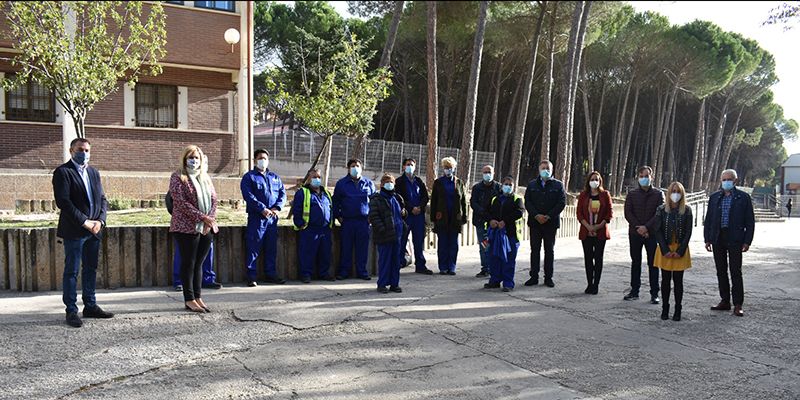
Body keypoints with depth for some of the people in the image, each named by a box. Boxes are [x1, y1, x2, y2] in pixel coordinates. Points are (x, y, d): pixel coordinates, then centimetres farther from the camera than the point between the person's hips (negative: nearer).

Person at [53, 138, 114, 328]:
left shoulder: (94, 172, 15)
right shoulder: (63, 172, -6)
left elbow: (102, 199, 13)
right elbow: (63, 201, -15)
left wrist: (100, 221, -4)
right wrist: (85, 222, -17)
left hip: (94, 229, 6)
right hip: (73, 230, -6)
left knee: (91, 269, 12)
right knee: (71, 271, 0)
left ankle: (90, 306, 21)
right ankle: (71, 311, 6)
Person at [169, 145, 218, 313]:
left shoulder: (205, 177, 16)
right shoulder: (178, 177, -3)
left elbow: (214, 199, 10)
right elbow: (181, 202, -13)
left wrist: (211, 219, -8)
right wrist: (202, 217, -19)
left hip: (206, 228, 6)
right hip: (187, 227, -5)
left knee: (199, 263, 10)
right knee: (188, 263, 0)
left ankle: (198, 297, 16)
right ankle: (189, 300, 7)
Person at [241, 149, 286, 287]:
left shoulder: (275, 177, 18)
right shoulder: (249, 177, 2)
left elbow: (282, 193, 10)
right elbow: (248, 195, -10)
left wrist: (277, 207, -8)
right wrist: (262, 209, -19)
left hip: (272, 218, 5)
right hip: (256, 217, -5)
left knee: (272, 248, 11)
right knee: (254, 248, -3)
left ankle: (271, 274, 20)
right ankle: (251, 277, 3)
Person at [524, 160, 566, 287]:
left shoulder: (558, 185, 3)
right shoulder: (531, 184, 10)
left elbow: (562, 202, -5)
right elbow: (527, 202, 2)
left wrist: (548, 216, -13)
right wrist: (536, 215, -13)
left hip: (551, 222, -1)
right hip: (535, 222, 2)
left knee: (549, 250, 5)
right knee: (535, 250, 4)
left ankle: (548, 277, 11)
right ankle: (534, 277, 9)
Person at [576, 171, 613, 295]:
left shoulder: (605, 194, 2)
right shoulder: (583, 195, 5)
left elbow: (610, 213, 0)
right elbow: (579, 212, 1)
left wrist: (600, 225, -11)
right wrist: (588, 226, -11)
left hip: (601, 231, -1)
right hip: (586, 231, 1)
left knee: (598, 258, 1)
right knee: (588, 257, 4)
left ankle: (596, 285, 6)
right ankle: (589, 284, 12)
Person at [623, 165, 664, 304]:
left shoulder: (658, 194, 2)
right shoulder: (632, 194, 6)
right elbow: (628, 213, 0)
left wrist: (646, 227, -15)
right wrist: (639, 228, -11)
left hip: (652, 234, -2)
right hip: (635, 233, 2)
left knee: (653, 263, 0)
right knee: (635, 262, 8)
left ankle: (654, 293, 4)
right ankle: (634, 291, 15)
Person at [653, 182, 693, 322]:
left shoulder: (687, 210, 0)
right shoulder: (661, 209, 0)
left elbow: (688, 232, -2)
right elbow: (657, 230, -3)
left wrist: (680, 251, -10)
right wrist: (665, 250, -10)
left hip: (680, 250, 0)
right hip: (665, 249, 1)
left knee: (678, 281, 3)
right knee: (665, 280, 5)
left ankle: (677, 310, 10)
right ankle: (665, 309, 13)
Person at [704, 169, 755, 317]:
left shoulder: (743, 197, 1)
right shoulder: (714, 197, 10)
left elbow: (750, 221, 0)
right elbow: (708, 220, 11)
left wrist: (747, 241, -7)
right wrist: (707, 239, 5)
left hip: (735, 239, -4)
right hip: (718, 239, 4)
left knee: (736, 272, -2)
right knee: (721, 271, 10)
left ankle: (738, 305, 2)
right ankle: (725, 301, 19)